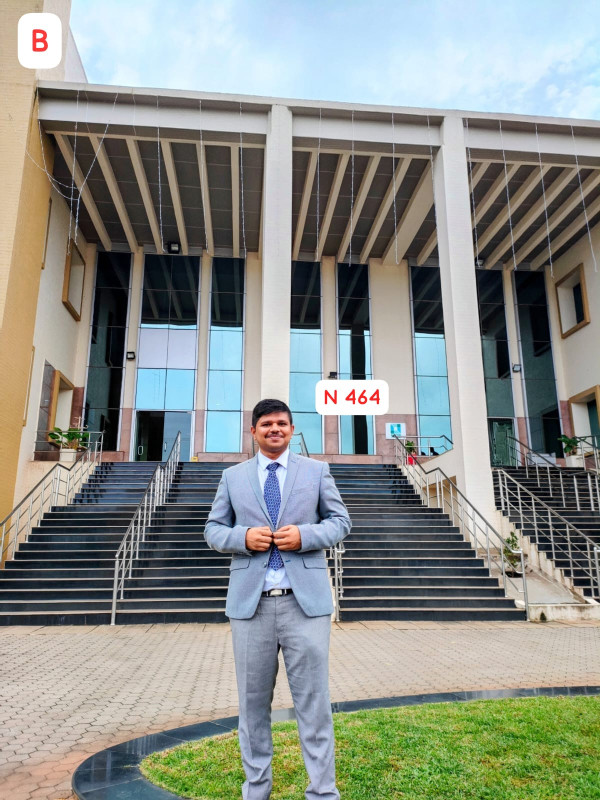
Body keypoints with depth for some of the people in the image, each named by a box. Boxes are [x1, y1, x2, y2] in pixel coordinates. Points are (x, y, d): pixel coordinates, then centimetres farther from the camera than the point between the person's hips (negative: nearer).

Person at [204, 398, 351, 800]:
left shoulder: (317, 471, 7)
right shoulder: (233, 477, 10)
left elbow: (340, 521, 7)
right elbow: (213, 529, 11)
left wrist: (305, 535, -11)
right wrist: (242, 537, -10)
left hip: (306, 601, -1)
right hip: (251, 602, 2)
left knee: (313, 700, 5)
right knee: (253, 700, 13)